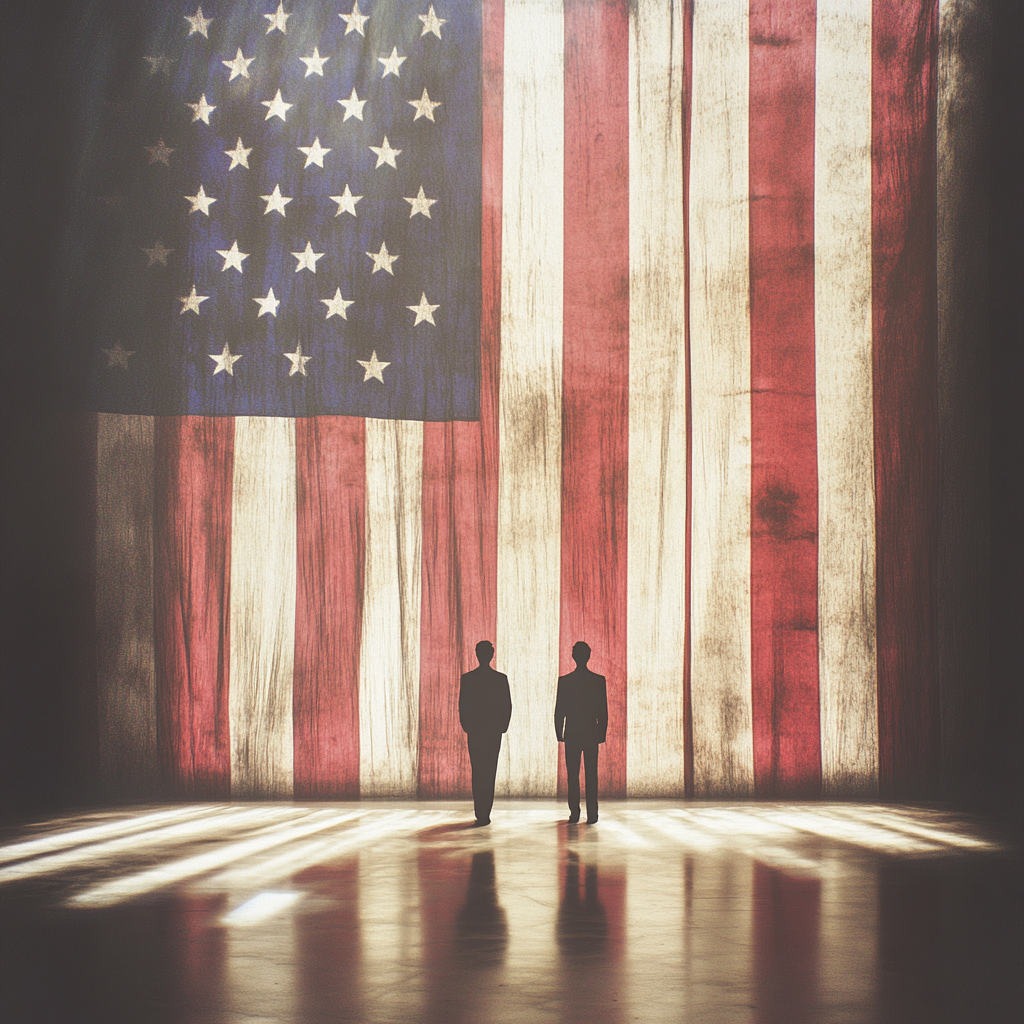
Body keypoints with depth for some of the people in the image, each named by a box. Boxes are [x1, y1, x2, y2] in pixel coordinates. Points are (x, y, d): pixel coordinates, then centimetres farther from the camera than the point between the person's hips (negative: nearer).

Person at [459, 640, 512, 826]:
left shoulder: (467, 678, -4)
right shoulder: (501, 678, -5)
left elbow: (462, 706, -2)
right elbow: (507, 706, -2)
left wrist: (466, 727, 10)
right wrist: (502, 727, 9)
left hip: (474, 732, 1)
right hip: (494, 732, -1)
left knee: (477, 773, 10)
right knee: (489, 773, 2)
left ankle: (481, 812, 9)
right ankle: (484, 814, -2)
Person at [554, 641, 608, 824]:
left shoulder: (564, 681, -5)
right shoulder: (599, 680, -4)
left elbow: (559, 711, -2)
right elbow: (604, 712, -2)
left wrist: (559, 734, 7)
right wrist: (602, 733, 6)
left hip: (571, 735, 0)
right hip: (592, 734, 0)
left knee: (573, 776, 5)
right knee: (591, 776, 3)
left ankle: (574, 814, 3)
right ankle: (592, 814, 0)